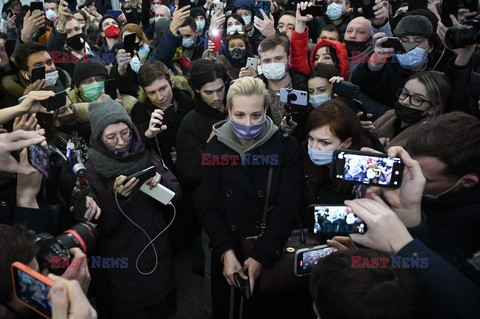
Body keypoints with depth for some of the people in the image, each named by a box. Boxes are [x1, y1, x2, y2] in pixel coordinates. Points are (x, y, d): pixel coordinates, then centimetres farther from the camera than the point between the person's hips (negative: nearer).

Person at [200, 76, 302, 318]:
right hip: (228, 254, 2)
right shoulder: (215, 149, -5)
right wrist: (226, 251, -18)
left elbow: (288, 206, -13)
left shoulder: (285, 147, -10)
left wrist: (261, 255, -18)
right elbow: (209, 208, -5)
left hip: (274, 253, -1)